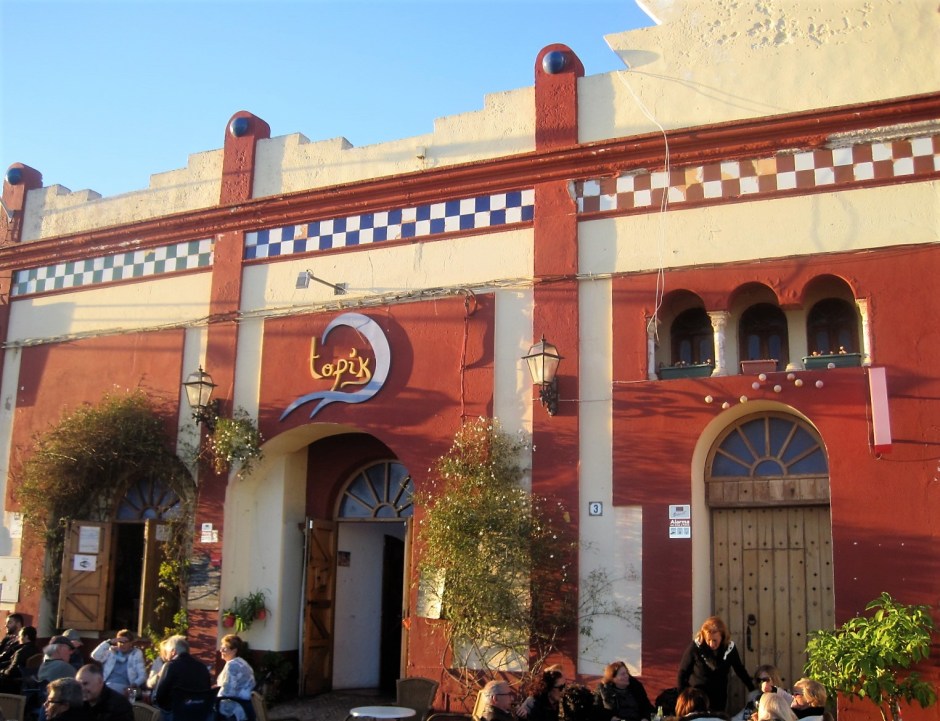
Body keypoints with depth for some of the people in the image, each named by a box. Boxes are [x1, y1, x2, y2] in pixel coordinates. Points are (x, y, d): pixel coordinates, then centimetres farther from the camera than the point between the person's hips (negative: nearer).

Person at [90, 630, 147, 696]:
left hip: (123, 687, -3)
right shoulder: (111, 651, 18)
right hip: (107, 685, 3)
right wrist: (109, 642, -2)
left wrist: (134, 685, -16)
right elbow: (95, 656, 2)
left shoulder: (136, 654, 12)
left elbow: (142, 675, 5)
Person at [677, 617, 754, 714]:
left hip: (719, 698, 2)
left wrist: (753, 691, 9)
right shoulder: (696, 646, -20)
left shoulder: (729, 647, -12)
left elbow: (740, 670, 4)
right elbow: (683, 671, -10)